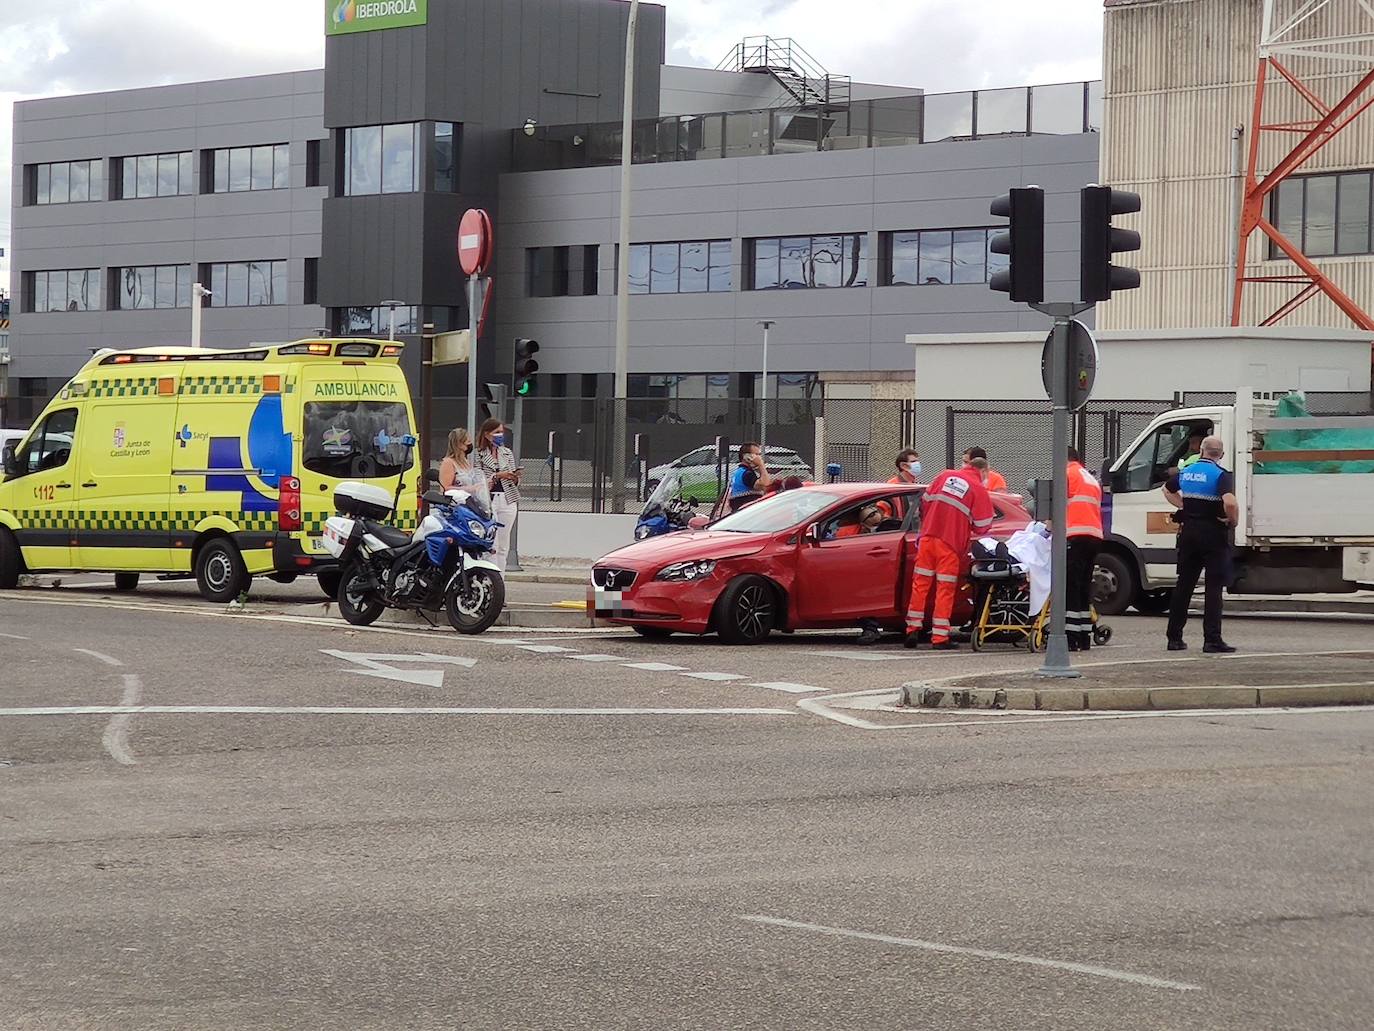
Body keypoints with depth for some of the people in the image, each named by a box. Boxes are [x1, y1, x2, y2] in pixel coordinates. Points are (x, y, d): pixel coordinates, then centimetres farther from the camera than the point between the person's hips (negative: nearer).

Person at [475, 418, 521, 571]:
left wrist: (515, 478, -3)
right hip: (488, 501, -5)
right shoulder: (479, 455, -1)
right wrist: (497, 476, -17)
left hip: (508, 501, 5)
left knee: (503, 546, 5)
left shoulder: (508, 453, 16)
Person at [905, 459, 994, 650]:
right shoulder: (979, 489, -5)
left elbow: (925, 501, 13)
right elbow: (982, 525, -4)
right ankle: (940, 638, 2)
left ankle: (913, 630, 12)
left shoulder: (945, 476, 8)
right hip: (951, 544, -3)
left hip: (928, 536, 4)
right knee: (945, 590, 2)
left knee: (920, 584, 11)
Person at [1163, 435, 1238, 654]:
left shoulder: (1185, 472, 8)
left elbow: (1168, 490, 28)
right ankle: (1212, 640, -7)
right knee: (1214, 587, -3)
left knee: (1183, 586, 12)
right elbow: (1230, 503, -28)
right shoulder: (1222, 475, -12)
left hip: (1189, 532, 5)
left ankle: (1174, 638, 15)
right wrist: (1233, 521, -10)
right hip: (1214, 535, -5)